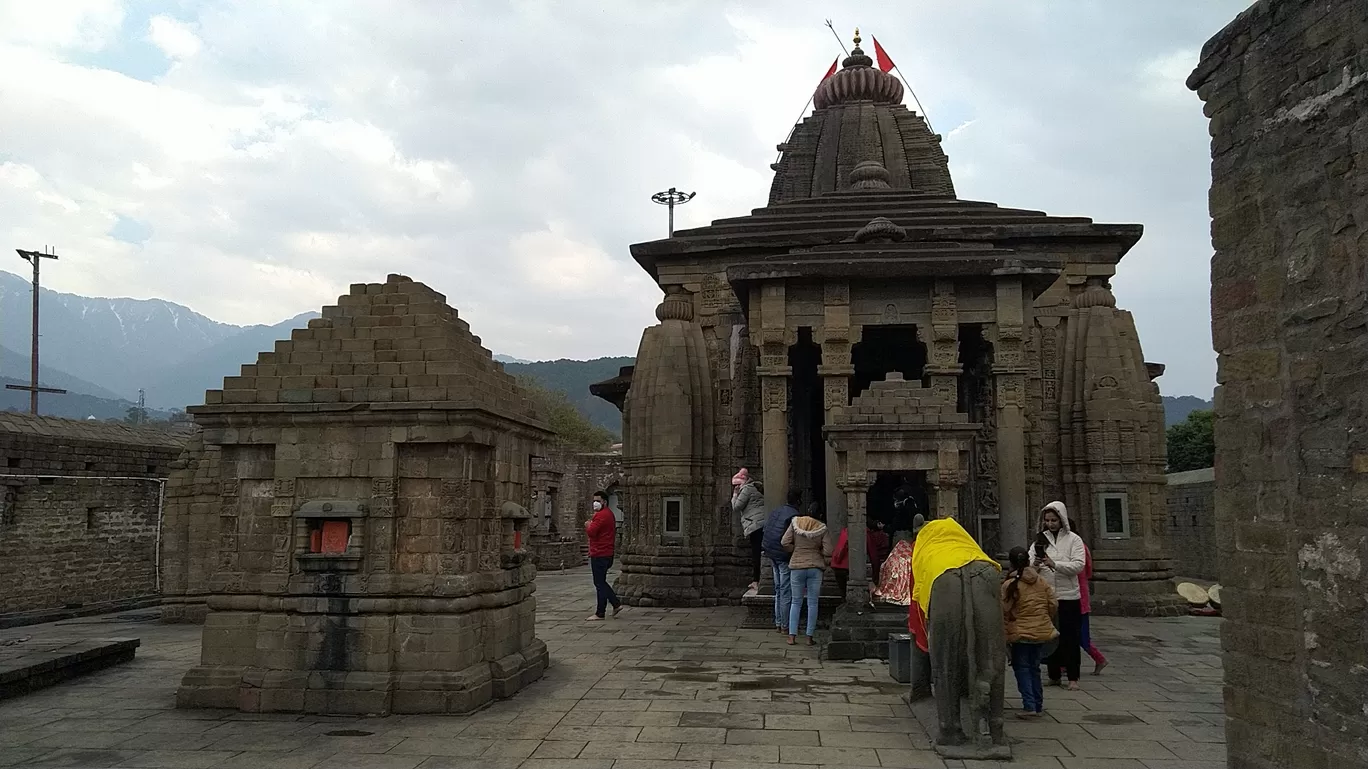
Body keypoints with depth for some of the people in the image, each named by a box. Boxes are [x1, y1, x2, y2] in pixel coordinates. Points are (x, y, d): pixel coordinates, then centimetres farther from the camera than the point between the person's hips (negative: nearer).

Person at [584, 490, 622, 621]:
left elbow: (591, 532, -24)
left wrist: (588, 525, -3)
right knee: (601, 582, 19)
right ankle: (616, 604, 18)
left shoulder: (601, 515, -17)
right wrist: (591, 525, 3)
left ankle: (600, 613, 1)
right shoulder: (609, 514, 18)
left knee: (600, 584, -4)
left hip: (599, 555, -11)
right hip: (606, 553, 11)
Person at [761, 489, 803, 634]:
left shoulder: (775, 511, 10)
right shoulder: (794, 516, -15)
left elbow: (766, 531, 13)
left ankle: (778, 624, 18)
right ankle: (785, 626, 3)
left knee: (778, 591, 15)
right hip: (785, 557, -8)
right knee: (786, 593, -1)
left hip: (773, 555, 8)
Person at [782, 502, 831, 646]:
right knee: (813, 603, 7)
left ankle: (792, 636, 5)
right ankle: (810, 637, 7)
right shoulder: (822, 528, -6)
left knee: (796, 602, 10)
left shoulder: (796, 522, -3)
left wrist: (795, 550, 9)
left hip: (797, 566, 1)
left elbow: (785, 542, -6)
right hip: (815, 567, -1)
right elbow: (828, 552, -8)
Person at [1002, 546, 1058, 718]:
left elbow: (1004, 612, -11)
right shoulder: (1042, 582, 4)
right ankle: (1038, 704, 21)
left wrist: (1005, 635, 1)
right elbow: (1053, 605, 6)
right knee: (1034, 666, 17)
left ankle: (1029, 705, -7)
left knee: (1022, 667, 3)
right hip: (1042, 631, 5)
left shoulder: (1009, 584, -11)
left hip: (1021, 633, -5)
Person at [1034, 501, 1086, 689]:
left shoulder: (1073, 539, 0)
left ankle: (1073, 677, 8)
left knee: (1070, 638, 1)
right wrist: (1034, 565, -24)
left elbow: (1079, 565, -13)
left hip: (1068, 597, -3)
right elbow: (1029, 565, 0)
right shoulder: (1040, 539, 8)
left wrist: (1055, 564, -26)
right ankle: (1054, 675, 20)